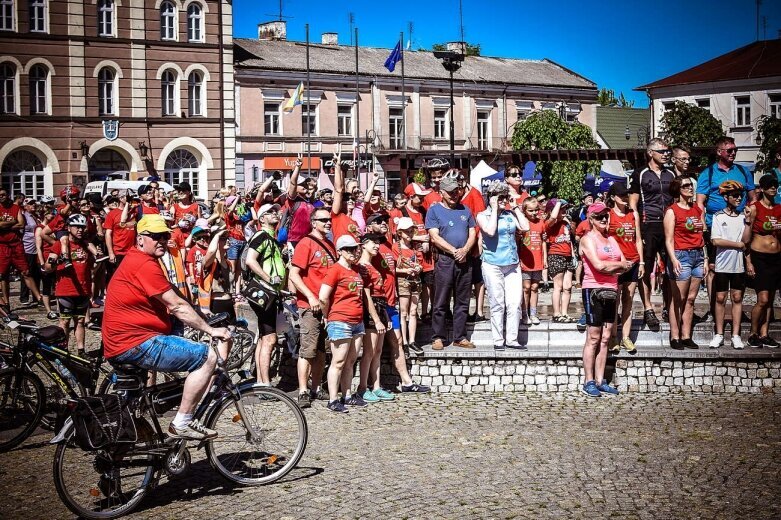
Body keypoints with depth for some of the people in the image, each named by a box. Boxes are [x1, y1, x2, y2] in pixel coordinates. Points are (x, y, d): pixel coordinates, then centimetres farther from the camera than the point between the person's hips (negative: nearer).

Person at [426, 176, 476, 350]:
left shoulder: (465, 210, 14)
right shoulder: (434, 210, 0)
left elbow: (472, 233, 11)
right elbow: (435, 237, -8)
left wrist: (465, 250, -8)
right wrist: (454, 251, -12)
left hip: (464, 260, 4)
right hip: (445, 260, -4)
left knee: (462, 302, 7)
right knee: (441, 303, -2)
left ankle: (460, 337, 13)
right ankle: (438, 337, 5)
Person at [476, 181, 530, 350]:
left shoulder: (510, 214, 12)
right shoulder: (483, 216, -1)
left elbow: (525, 227, 0)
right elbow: (490, 230, -20)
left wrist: (515, 207, 3)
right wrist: (494, 209, -11)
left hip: (513, 265, 4)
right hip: (493, 265, -4)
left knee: (515, 304, 0)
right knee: (497, 304, 0)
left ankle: (512, 339, 8)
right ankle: (498, 340, 9)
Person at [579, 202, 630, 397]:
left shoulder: (611, 239, 18)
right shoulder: (588, 239, -4)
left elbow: (626, 265, 10)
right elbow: (599, 265, -18)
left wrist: (609, 268, -9)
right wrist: (619, 265, -2)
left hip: (610, 291, 7)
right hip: (594, 290, -7)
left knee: (605, 338, 6)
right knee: (593, 338, -6)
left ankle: (600, 381, 9)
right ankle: (589, 382, -2)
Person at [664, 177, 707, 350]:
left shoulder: (698, 210, 14)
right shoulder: (672, 211, -4)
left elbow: (702, 236, 16)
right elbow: (669, 240, -9)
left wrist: (705, 259, 12)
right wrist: (673, 260, -22)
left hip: (698, 255, 6)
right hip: (681, 256, -6)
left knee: (691, 298, 6)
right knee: (678, 300, -3)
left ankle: (686, 337, 11)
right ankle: (675, 338, 0)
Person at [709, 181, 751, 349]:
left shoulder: (743, 217, 6)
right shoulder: (718, 217, 0)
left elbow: (746, 240, -4)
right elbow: (716, 240, -9)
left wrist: (748, 221, -11)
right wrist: (738, 244, -5)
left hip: (739, 265, 2)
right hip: (722, 264, -2)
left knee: (737, 298, 4)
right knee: (720, 298, 3)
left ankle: (736, 335, 8)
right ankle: (719, 335, 10)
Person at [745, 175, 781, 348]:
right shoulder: (755, 208, -4)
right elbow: (746, 237, -6)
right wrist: (748, 262, -9)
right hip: (759, 257, -5)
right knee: (763, 300, -10)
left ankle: (764, 334, 14)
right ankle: (753, 334, 5)